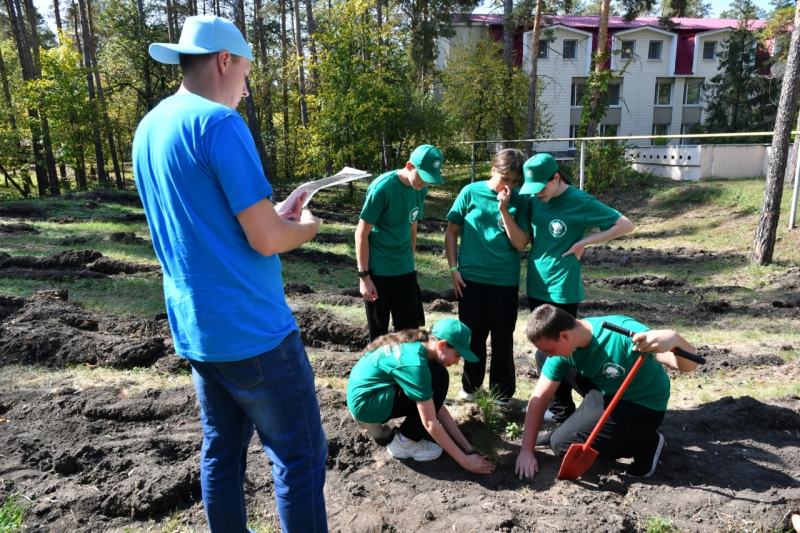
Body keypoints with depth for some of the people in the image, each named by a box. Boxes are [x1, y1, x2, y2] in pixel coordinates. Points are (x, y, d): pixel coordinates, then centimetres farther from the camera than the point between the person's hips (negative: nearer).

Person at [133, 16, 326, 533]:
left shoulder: (149, 128, 11)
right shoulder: (219, 123, -16)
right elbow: (267, 240, -18)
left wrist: (271, 215, 16)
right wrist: (306, 226, 2)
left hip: (195, 330, 9)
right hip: (252, 332, -9)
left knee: (222, 449, 20)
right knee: (300, 456, 4)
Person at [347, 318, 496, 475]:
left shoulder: (416, 347, 1)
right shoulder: (414, 362, -26)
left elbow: (438, 407, 4)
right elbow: (430, 423, -22)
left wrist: (468, 448, 2)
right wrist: (465, 460, -15)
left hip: (363, 393, 9)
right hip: (365, 403, -9)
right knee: (438, 379, -18)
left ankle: (376, 422, 14)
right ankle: (405, 442, -6)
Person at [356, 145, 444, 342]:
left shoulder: (421, 190, 0)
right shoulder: (382, 187, -18)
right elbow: (361, 233, -15)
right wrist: (364, 276, -16)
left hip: (405, 270, 6)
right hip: (378, 271, -6)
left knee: (410, 329, 12)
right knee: (379, 333, 6)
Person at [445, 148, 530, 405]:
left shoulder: (519, 202, -2)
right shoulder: (471, 192, -3)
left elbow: (520, 243, -8)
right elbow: (451, 232, 3)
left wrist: (504, 209, -16)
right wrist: (453, 268, -3)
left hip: (505, 280, 0)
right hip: (471, 277, 0)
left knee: (502, 338, 9)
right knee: (473, 335, 12)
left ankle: (503, 391, 25)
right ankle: (470, 384, 31)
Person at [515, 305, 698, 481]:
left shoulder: (622, 334, -35)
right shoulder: (564, 344, -16)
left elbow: (688, 365, -36)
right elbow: (539, 398, -12)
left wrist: (674, 339, -60)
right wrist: (526, 450, -14)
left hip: (641, 406, -6)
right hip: (605, 393, 6)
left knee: (562, 443, -15)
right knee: (541, 361, -4)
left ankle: (644, 443, 0)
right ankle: (571, 422, 8)